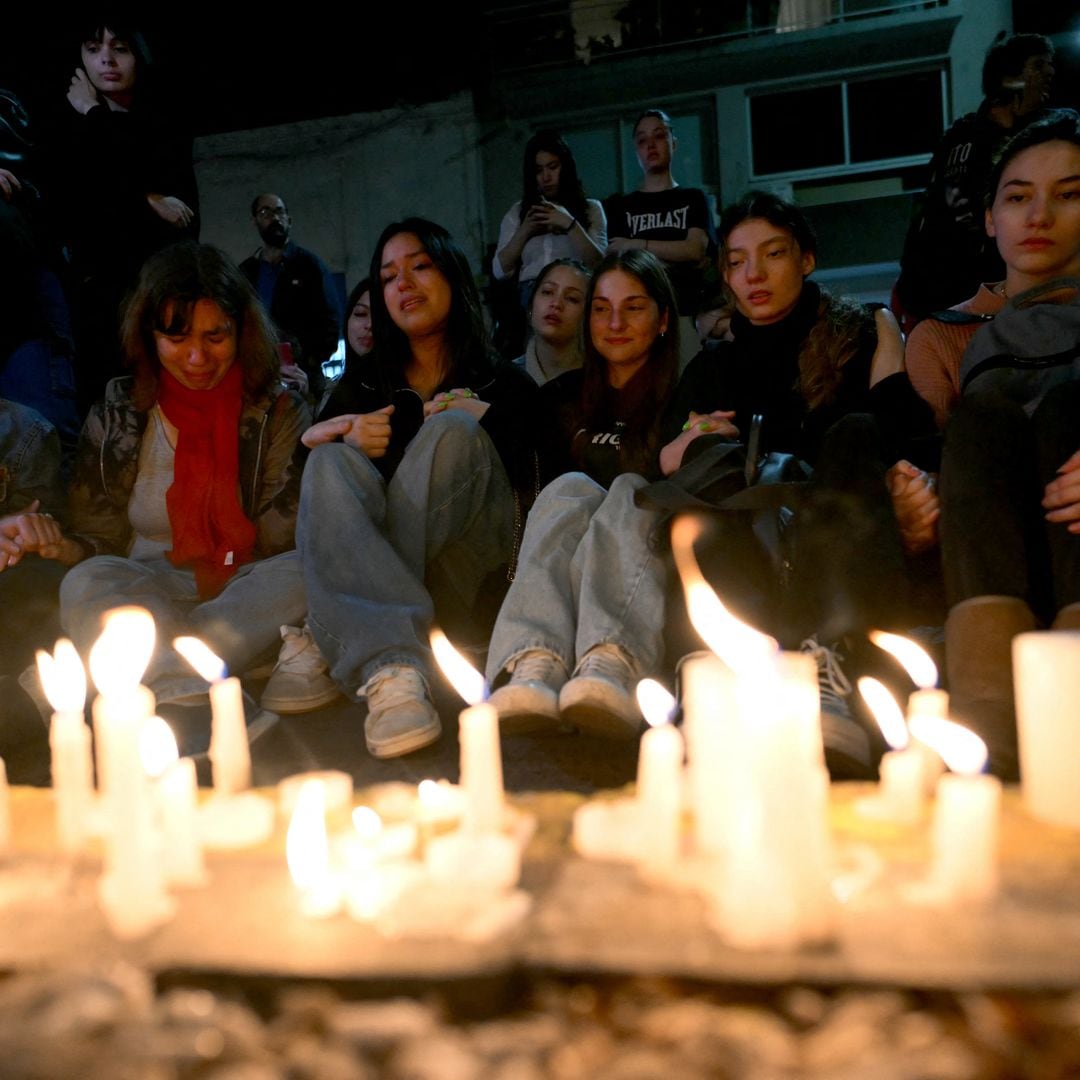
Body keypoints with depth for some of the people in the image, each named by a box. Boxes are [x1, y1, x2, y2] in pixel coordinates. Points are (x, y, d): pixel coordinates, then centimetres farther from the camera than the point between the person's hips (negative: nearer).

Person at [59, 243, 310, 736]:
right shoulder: (117, 415, 7)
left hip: (249, 597, -1)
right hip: (146, 595, 1)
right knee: (85, 584, -28)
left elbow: (286, 536, -1)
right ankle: (192, 690, -52)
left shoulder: (280, 411, 4)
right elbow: (93, 540, 3)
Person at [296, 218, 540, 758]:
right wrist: (344, 434, -9)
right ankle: (390, 670, -52)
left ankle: (322, 648, -36)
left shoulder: (506, 386, 16)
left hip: (468, 588, -2)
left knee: (453, 432, -24)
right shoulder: (363, 386, 24)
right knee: (333, 461, -24)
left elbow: (517, 501, 2)